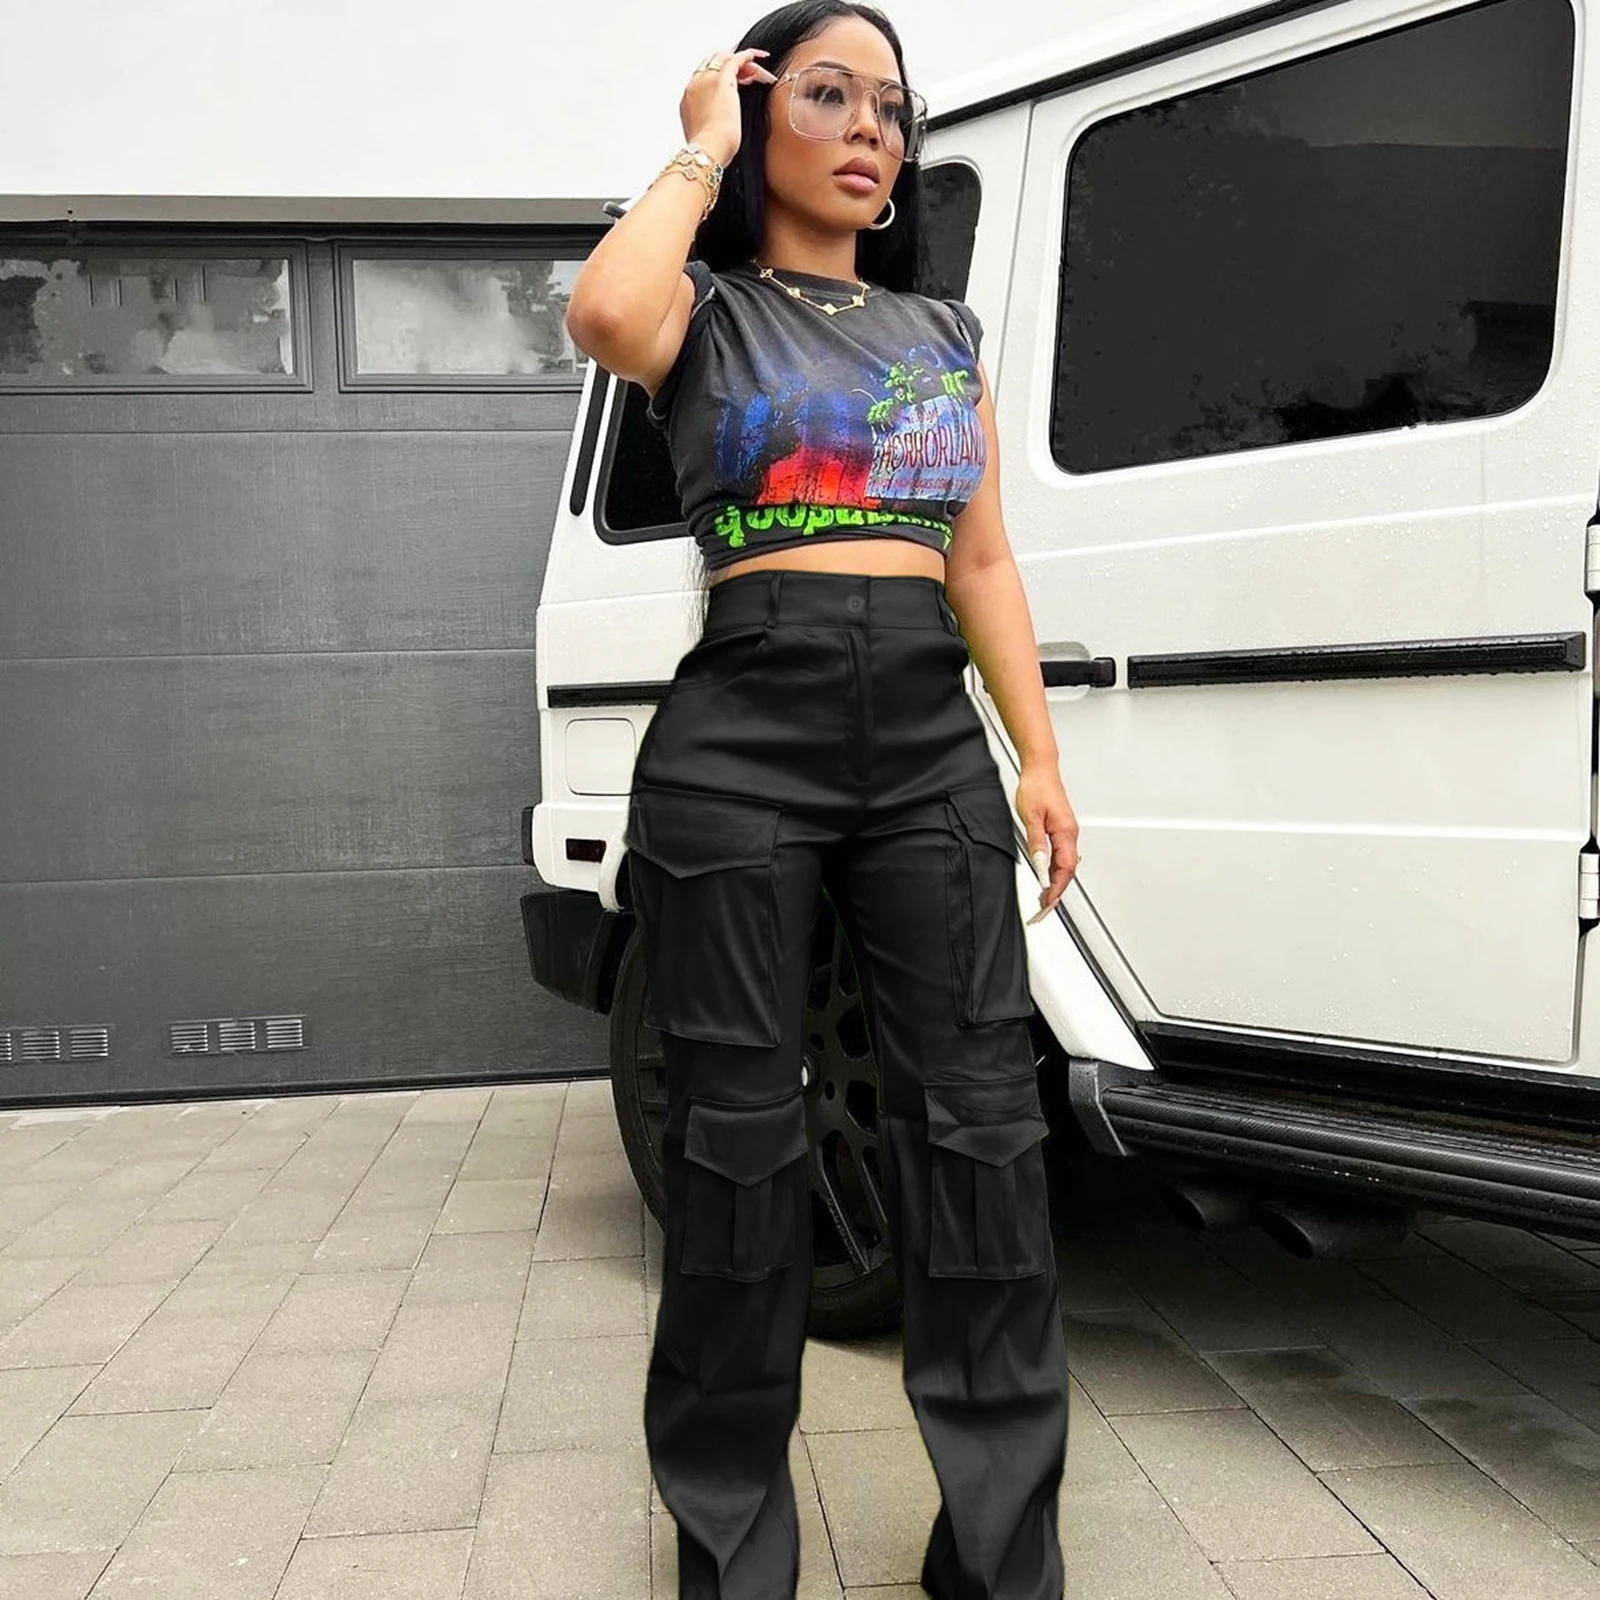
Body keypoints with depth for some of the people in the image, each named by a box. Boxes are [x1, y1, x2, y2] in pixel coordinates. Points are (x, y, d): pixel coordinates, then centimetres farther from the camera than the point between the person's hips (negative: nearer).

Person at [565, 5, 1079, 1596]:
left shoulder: (944, 330, 20)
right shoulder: (707, 307, 8)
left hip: (931, 742, 4)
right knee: (739, 1133, 2)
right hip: (738, 741, -3)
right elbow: (604, 313, -18)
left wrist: (1040, 758, 9)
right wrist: (703, 146, -2)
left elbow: (984, 563, 17)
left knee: (978, 1123, 0)